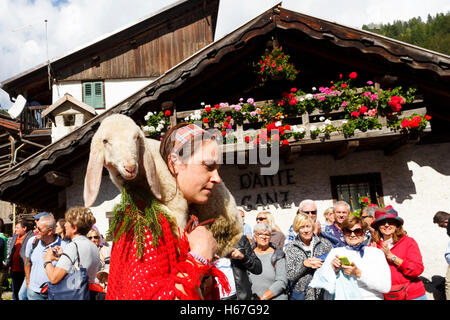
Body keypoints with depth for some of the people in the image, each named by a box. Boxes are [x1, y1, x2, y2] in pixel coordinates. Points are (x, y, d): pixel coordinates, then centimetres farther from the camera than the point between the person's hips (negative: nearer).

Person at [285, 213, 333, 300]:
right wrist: (304, 264, -19)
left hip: (323, 293, 1)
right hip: (301, 294, -1)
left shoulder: (325, 243, 1)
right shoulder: (290, 248, -2)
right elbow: (289, 276, -6)